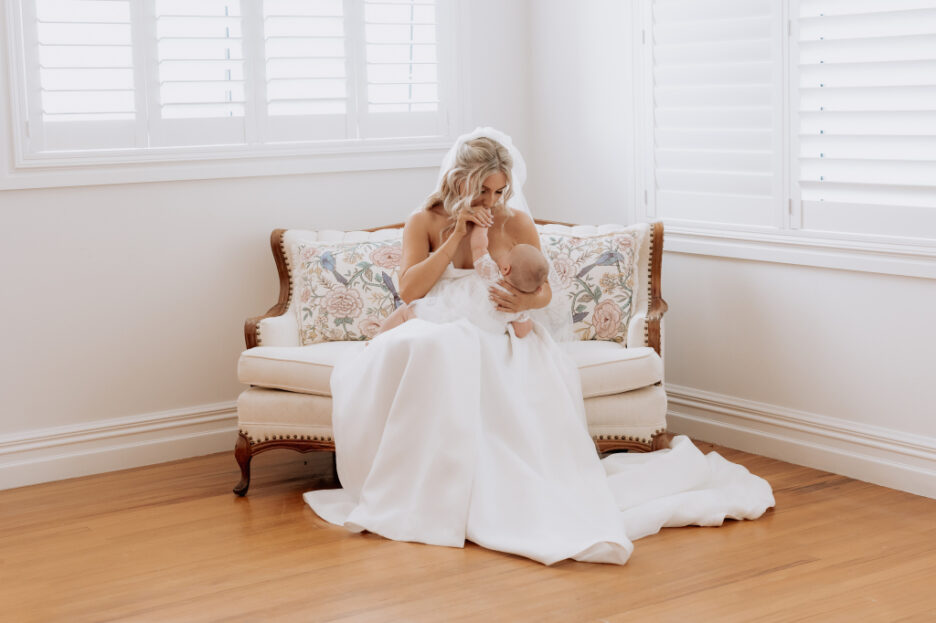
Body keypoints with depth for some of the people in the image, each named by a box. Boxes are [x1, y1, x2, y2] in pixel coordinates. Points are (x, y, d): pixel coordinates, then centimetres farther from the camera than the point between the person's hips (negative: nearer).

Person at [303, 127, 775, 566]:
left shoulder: (517, 224, 5)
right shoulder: (425, 223, 5)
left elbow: (544, 291, 7)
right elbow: (408, 290, -8)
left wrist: (527, 301, -18)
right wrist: (456, 237, -12)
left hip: (503, 338, 1)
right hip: (441, 335, 0)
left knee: (540, 380, -36)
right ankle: (414, 488, -27)